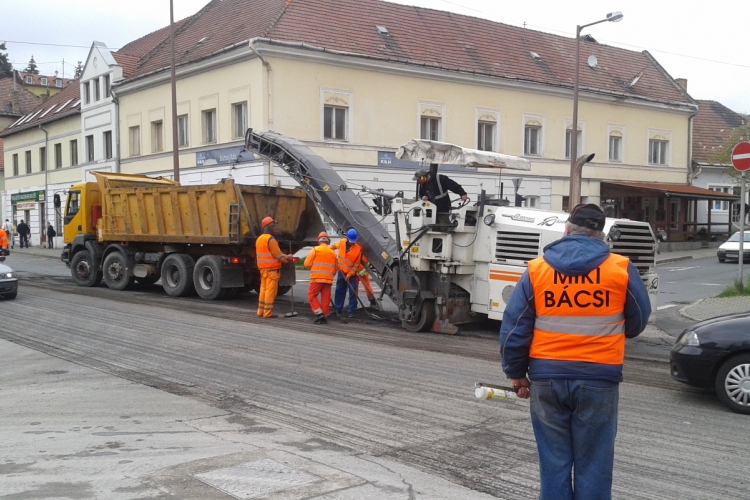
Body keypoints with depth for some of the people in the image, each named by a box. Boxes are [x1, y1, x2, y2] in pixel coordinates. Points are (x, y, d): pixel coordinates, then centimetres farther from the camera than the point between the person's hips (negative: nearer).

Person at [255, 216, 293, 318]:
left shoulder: (259, 239, 13)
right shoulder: (271, 239, -15)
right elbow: (278, 255, -15)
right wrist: (287, 258, 2)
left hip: (263, 269, 9)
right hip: (272, 269, -9)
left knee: (263, 290, 12)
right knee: (270, 291, -5)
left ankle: (261, 311, 15)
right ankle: (268, 312, -4)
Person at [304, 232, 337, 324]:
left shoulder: (315, 250, -3)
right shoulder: (333, 252, 11)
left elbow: (307, 264, -4)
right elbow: (335, 268, 14)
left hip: (317, 278, -4)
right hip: (328, 279, 4)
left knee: (312, 295, 5)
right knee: (325, 298, 6)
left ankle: (319, 313, -8)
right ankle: (324, 316, 7)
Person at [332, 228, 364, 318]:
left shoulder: (358, 249, -15)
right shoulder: (342, 242, -4)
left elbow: (356, 264, -13)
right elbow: (336, 245, 22)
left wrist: (349, 275, -13)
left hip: (351, 274, -4)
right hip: (341, 272, 4)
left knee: (352, 293, -5)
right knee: (339, 292, 10)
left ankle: (351, 311, -2)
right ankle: (337, 309, 20)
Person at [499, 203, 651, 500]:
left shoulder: (536, 269, -1)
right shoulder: (621, 269, -3)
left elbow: (513, 329, 0)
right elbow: (638, 321, 10)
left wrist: (516, 373, 11)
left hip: (547, 378, 1)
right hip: (598, 379, -1)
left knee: (554, 460, 11)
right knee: (593, 463, 9)